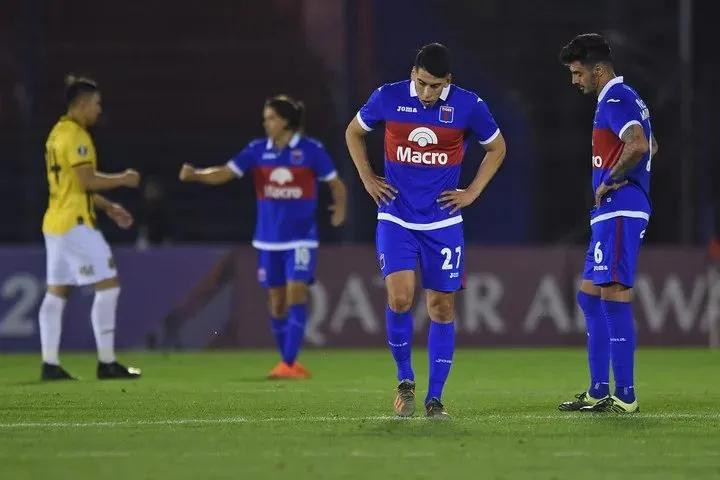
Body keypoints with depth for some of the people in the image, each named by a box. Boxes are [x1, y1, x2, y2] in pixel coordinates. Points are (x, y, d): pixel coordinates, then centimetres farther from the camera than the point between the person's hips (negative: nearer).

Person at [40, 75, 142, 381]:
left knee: (56, 292, 8)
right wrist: (123, 179, -7)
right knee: (108, 286, -6)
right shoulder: (76, 136, -14)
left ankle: (50, 364, 7)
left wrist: (108, 207, 21)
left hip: (55, 223, 10)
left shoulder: (58, 134, 16)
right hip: (76, 225, -10)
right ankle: (107, 363, -6)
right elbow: (88, 181, -21)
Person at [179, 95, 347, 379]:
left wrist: (340, 206, -20)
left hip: (301, 238, -4)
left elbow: (336, 184, 0)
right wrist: (194, 175, -21)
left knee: (296, 294, -16)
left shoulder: (311, 150, -8)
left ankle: (288, 364, -17)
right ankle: (288, 363, 22)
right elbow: (222, 174, -4)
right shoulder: (258, 150, 0)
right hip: (268, 239, 4)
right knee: (277, 302, 8)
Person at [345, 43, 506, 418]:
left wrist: (472, 192, 3)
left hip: (442, 221, 1)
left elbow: (497, 148, 12)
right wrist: (368, 179, 5)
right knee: (399, 297, -17)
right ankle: (405, 381, 4)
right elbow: (354, 132, 13)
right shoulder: (388, 98, -6)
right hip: (396, 218, -1)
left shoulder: (468, 106, -6)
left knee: (442, 307, 2)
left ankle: (434, 398, 10)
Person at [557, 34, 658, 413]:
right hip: (610, 214, 11)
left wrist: (610, 181, -16)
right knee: (589, 296, 14)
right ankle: (599, 392, 16)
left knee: (614, 297, -11)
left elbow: (639, 145, -30)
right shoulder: (623, 98, 20)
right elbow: (650, 146, 34)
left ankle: (625, 396, -11)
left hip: (619, 211, -11)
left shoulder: (616, 100, -13)